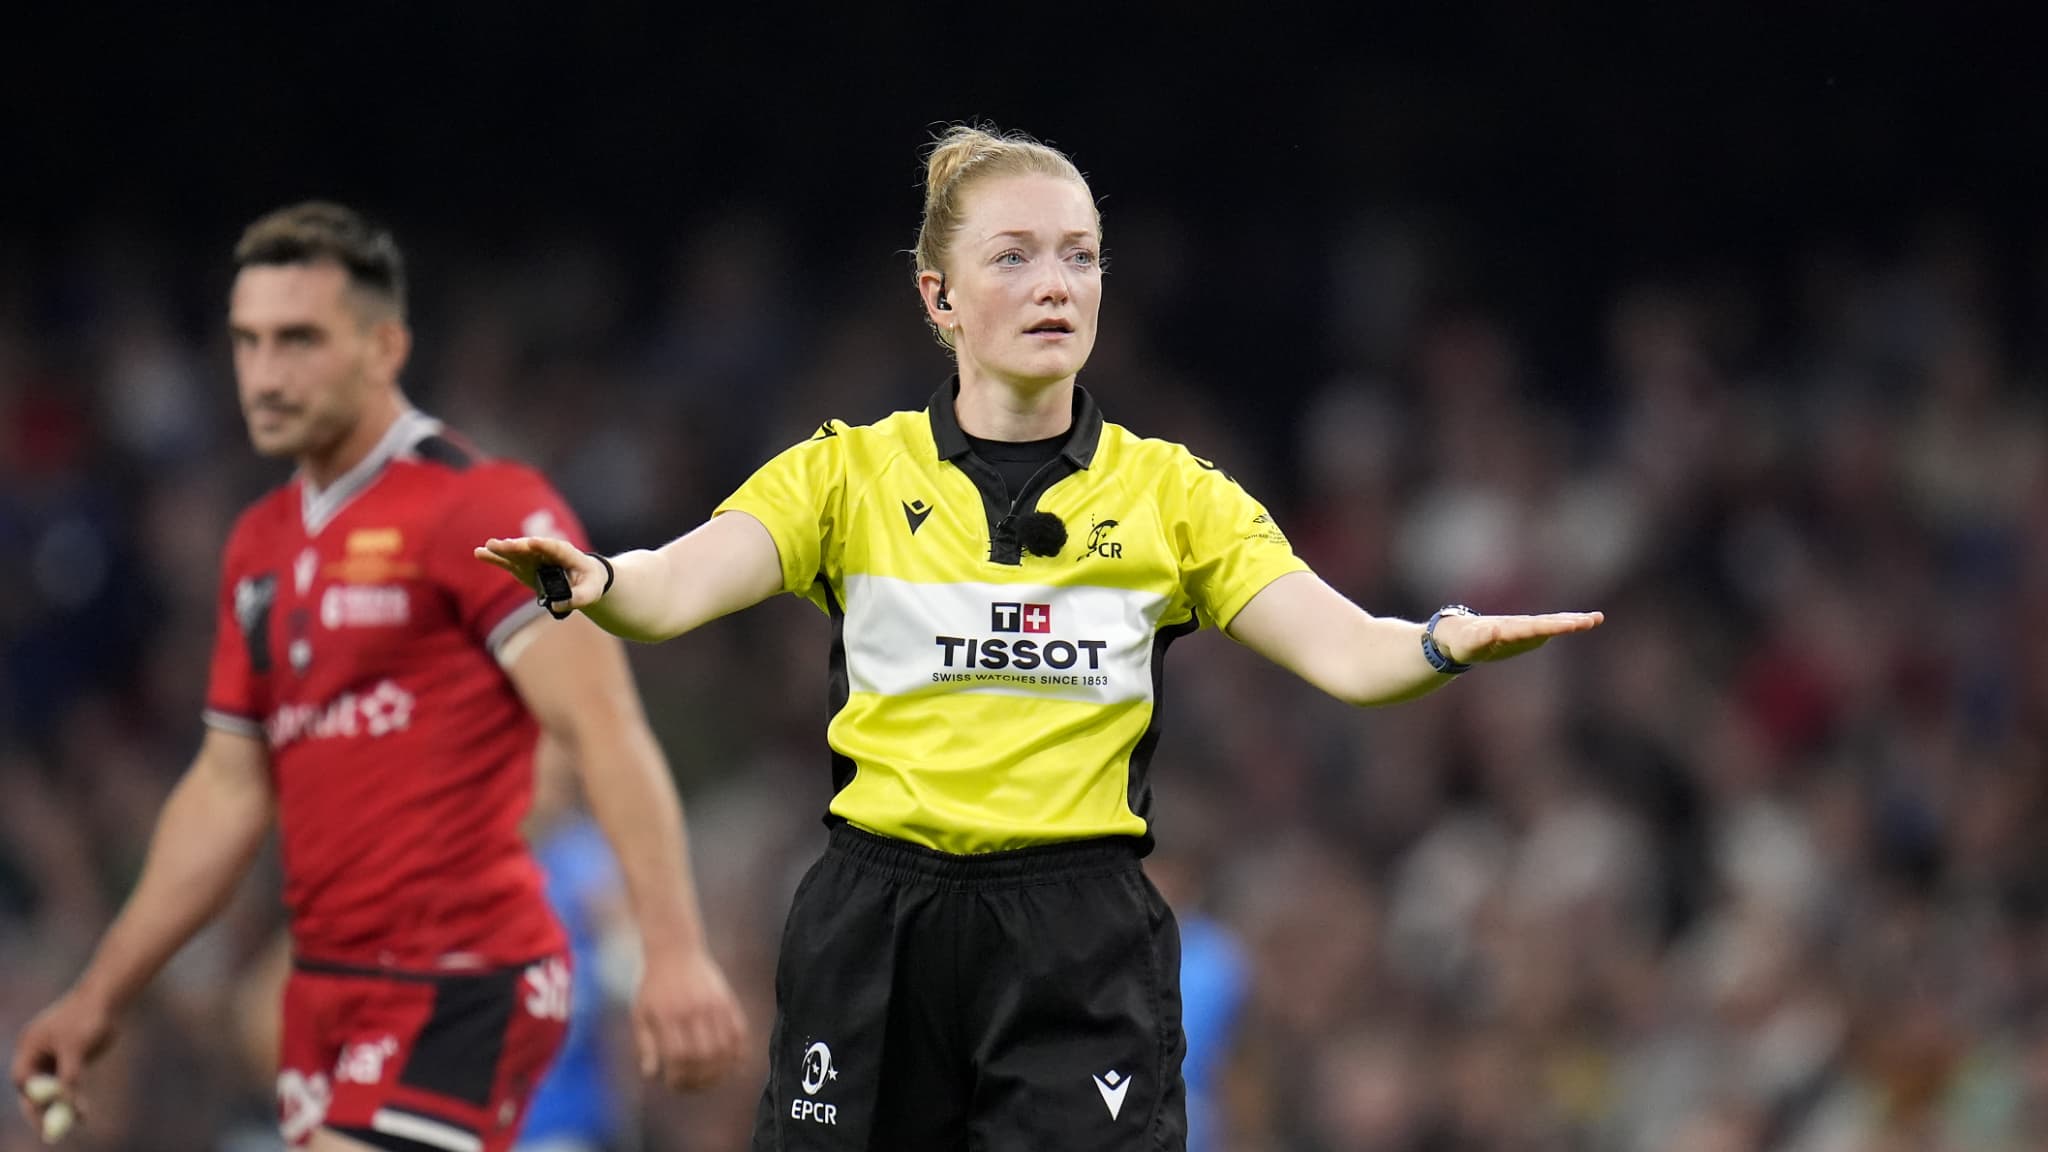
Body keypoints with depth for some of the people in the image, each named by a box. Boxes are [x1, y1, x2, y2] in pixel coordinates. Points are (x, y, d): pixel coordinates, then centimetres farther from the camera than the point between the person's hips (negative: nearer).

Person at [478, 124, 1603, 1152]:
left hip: (1086, 957, 0)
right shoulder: (850, 472, 5)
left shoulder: (1170, 494, 7)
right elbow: (674, 587, -11)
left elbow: (1344, 651, -5)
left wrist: (1448, 644, -28)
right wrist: (590, 584, -35)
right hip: (875, 936, 0)